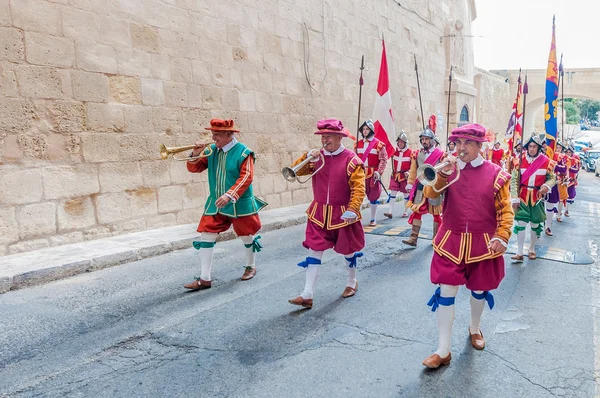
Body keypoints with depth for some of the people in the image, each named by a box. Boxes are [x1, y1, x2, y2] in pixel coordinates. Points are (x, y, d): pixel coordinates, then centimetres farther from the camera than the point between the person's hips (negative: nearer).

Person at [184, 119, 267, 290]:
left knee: (247, 236, 13)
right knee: (206, 236, -2)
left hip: (240, 204, -4)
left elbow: (246, 178, -22)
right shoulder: (212, 150, 3)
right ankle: (205, 278, 5)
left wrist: (229, 195, -30)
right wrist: (195, 155, -12)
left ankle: (251, 266, 38)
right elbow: (194, 168, 9)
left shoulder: (243, 152, -13)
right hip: (215, 204, 5)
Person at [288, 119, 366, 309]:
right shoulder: (317, 157, 1)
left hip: (342, 214, -3)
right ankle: (307, 295, 0)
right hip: (319, 213, 4)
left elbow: (358, 188, -17)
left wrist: (353, 209, -28)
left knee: (347, 250, 15)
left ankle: (352, 282, 40)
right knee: (314, 251, -1)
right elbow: (296, 171, 1)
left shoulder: (351, 160, -13)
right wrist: (307, 158, -15)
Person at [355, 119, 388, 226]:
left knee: (373, 197, 7)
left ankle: (373, 219, 19)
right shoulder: (358, 144, 10)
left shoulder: (378, 144, -5)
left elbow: (383, 159, -8)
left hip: (373, 174, -3)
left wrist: (379, 172, -17)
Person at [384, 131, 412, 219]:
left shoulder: (410, 152, -7)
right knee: (393, 192, -3)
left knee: (405, 193, 8)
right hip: (395, 175, 3)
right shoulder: (394, 151, 3)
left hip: (404, 176, -3)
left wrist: (408, 172, -14)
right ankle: (390, 212, -4)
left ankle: (405, 212, 20)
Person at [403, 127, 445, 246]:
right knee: (417, 211, -2)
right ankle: (413, 238, -1)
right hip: (420, 187, 3)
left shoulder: (440, 154, -6)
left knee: (436, 213, 9)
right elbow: (413, 171, 8)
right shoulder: (417, 154, 5)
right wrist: (410, 184, 5)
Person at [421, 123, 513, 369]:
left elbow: (505, 210, -2)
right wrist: (443, 174, -24)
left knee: (479, 290, 18)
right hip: (451, 242, 1)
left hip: (482, 244, 0)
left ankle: (475, 328, 47)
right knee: (446, 293, -2)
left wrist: (502, 237, -11)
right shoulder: (449, 167, 0)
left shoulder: (496, 174, -5)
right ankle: (443, 351, 6)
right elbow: (430, 194, -10)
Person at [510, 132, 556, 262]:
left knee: (535, 224, 10)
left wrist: (547, 186, -18)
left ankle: (532, 249, 30)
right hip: (522, 196, 0)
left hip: (537, 197, 1)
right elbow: (514, 180, -4)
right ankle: (519, 253, 0)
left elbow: (552, 177, 5)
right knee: (521, 223, -5)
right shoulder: (520, 160, -5)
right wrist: (514, 198, -9)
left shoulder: (546, 161, -6)